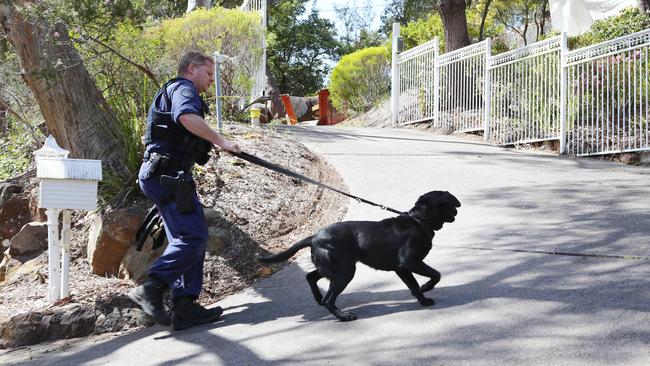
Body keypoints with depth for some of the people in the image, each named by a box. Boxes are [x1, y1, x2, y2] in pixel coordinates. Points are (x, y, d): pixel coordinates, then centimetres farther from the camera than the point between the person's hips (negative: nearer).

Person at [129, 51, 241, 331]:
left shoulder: (170, 92, 29)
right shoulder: (183, 88, -5)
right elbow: (188, 117, -28)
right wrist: (221, 142, -25)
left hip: (165, 177, 11)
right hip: (168, 176, -11)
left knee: (186, 239, 8)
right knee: (193, 236, -14)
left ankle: (185, 307, 6)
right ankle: (151, 289, -16)